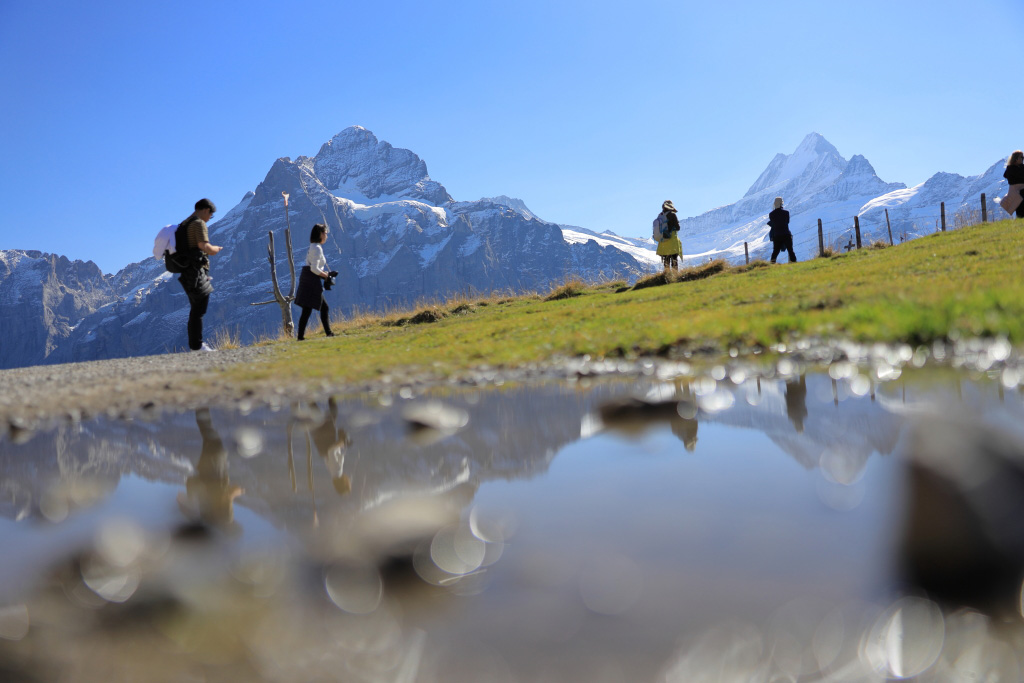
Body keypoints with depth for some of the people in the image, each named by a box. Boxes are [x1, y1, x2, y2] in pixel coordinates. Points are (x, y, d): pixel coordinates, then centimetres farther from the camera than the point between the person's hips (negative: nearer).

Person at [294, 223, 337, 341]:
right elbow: (314, 268, -20)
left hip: (307, 279, 10)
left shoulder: (313, 247, 17)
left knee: (324, 307, 13)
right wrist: (326, 275, -8)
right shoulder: (317, 248, -13)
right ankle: (300, 336, -4)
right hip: (312, 282, -10)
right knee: (307, 310, -6)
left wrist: (326, 274, 10)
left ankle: (328, 333, 14)